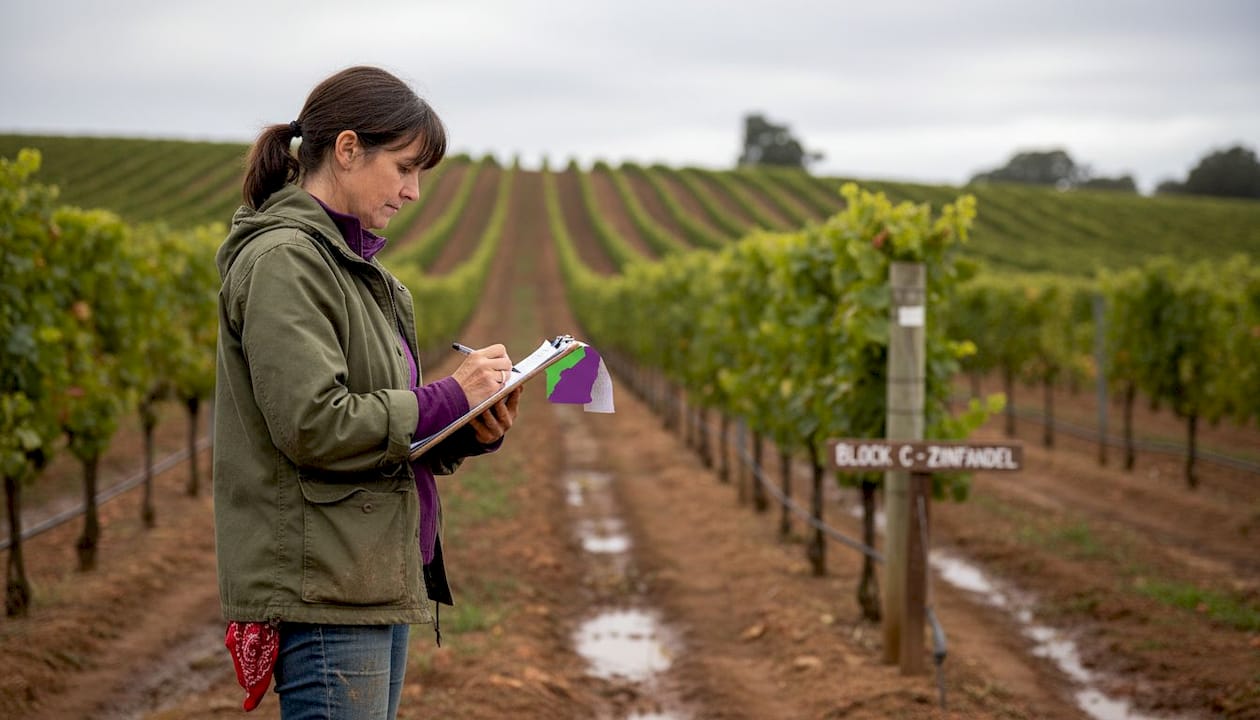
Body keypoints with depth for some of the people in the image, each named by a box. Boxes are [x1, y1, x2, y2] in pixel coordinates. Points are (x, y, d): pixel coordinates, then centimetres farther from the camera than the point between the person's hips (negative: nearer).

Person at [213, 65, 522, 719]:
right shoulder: (283, 260, -13)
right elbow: (312, 425, -21)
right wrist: (450, 399, -14)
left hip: (377, 583, 10)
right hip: (323, 591, -10)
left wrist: (469, 432, 0)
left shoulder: (348, 263, 17)